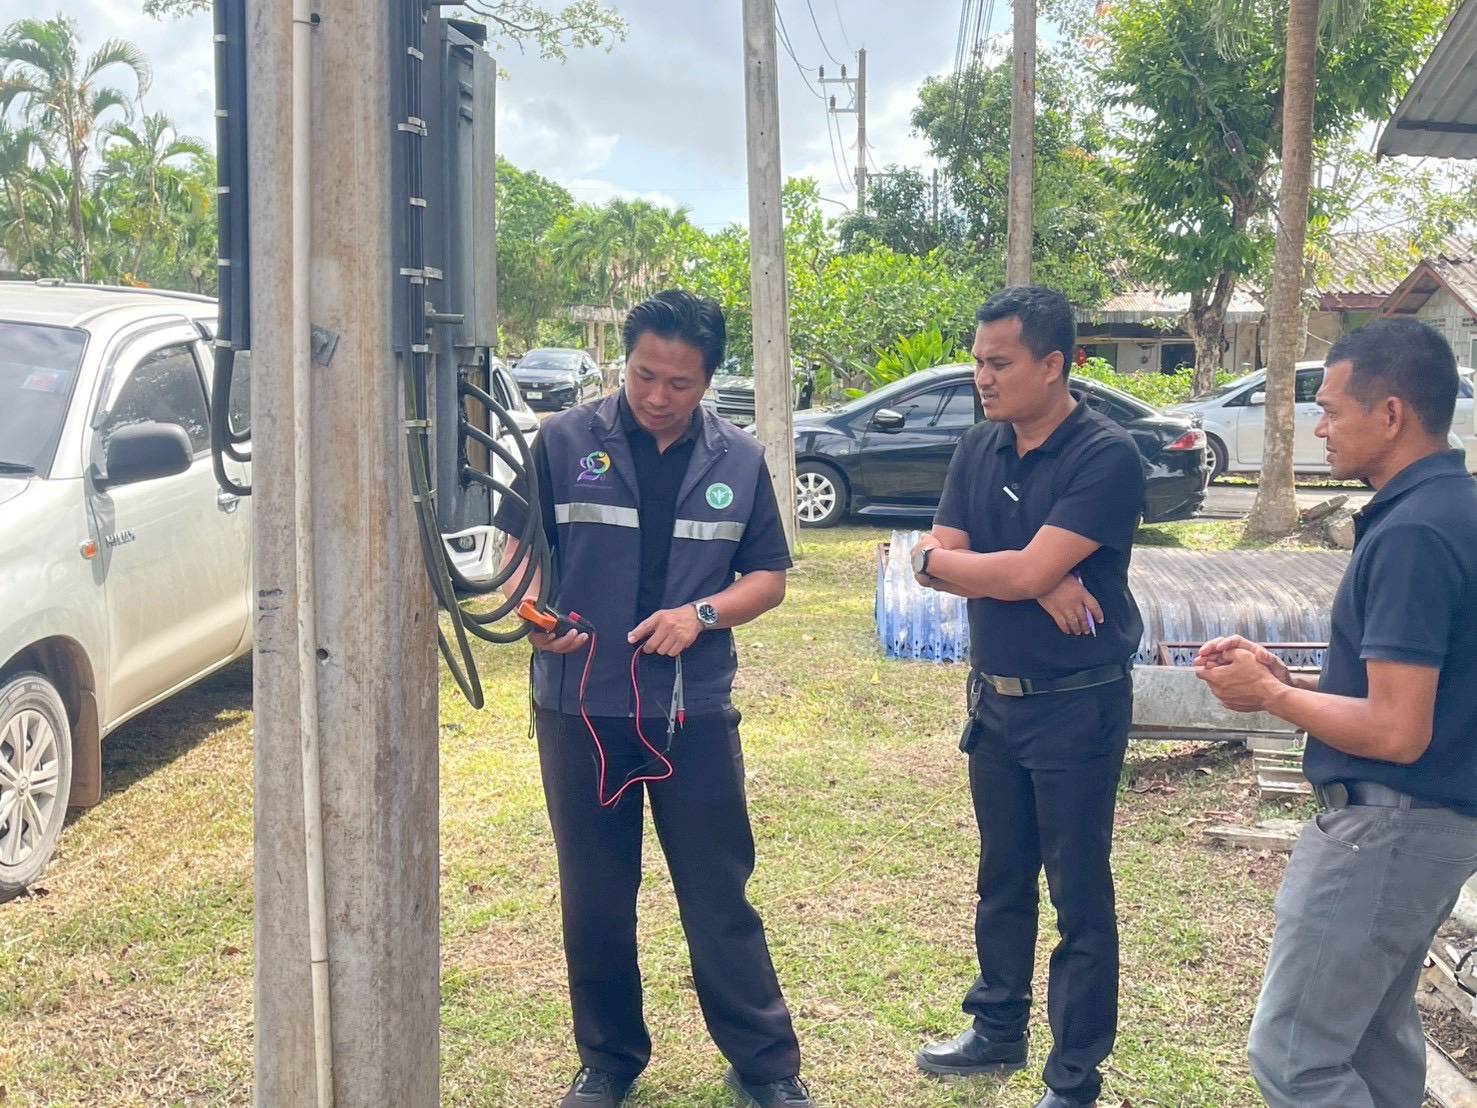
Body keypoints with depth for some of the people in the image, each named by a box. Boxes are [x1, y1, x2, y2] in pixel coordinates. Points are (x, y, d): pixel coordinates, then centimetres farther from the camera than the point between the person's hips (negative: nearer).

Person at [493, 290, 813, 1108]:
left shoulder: (739, 461, 3)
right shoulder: (565, 442, -2)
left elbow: (768, 576, 7)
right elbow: (518, 546, 3)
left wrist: (703, 614, -11)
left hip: (694, 712, 0)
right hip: (580, 709, 0)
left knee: (719, 897, 6)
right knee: (594, 900, 12)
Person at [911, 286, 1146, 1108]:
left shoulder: (1106, 456, -18)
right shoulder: (980, 448, 3)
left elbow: (1027, 572, -26)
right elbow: (934, 562, -4)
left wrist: (946, 559, -9)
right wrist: (1036, 581, -19)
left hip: (1078, 704, -7)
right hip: (994, 697, 7)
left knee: (1080, 896, 5)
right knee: (1002, 879, 19)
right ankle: (999, 1031, 36)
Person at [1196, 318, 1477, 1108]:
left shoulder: (1412, 532, -23)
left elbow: (1396, 731, -26)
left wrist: (1271, 697, -11)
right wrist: (1287, 679, 7)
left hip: (1389, 822, -10)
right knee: (1374, 1041, 21)